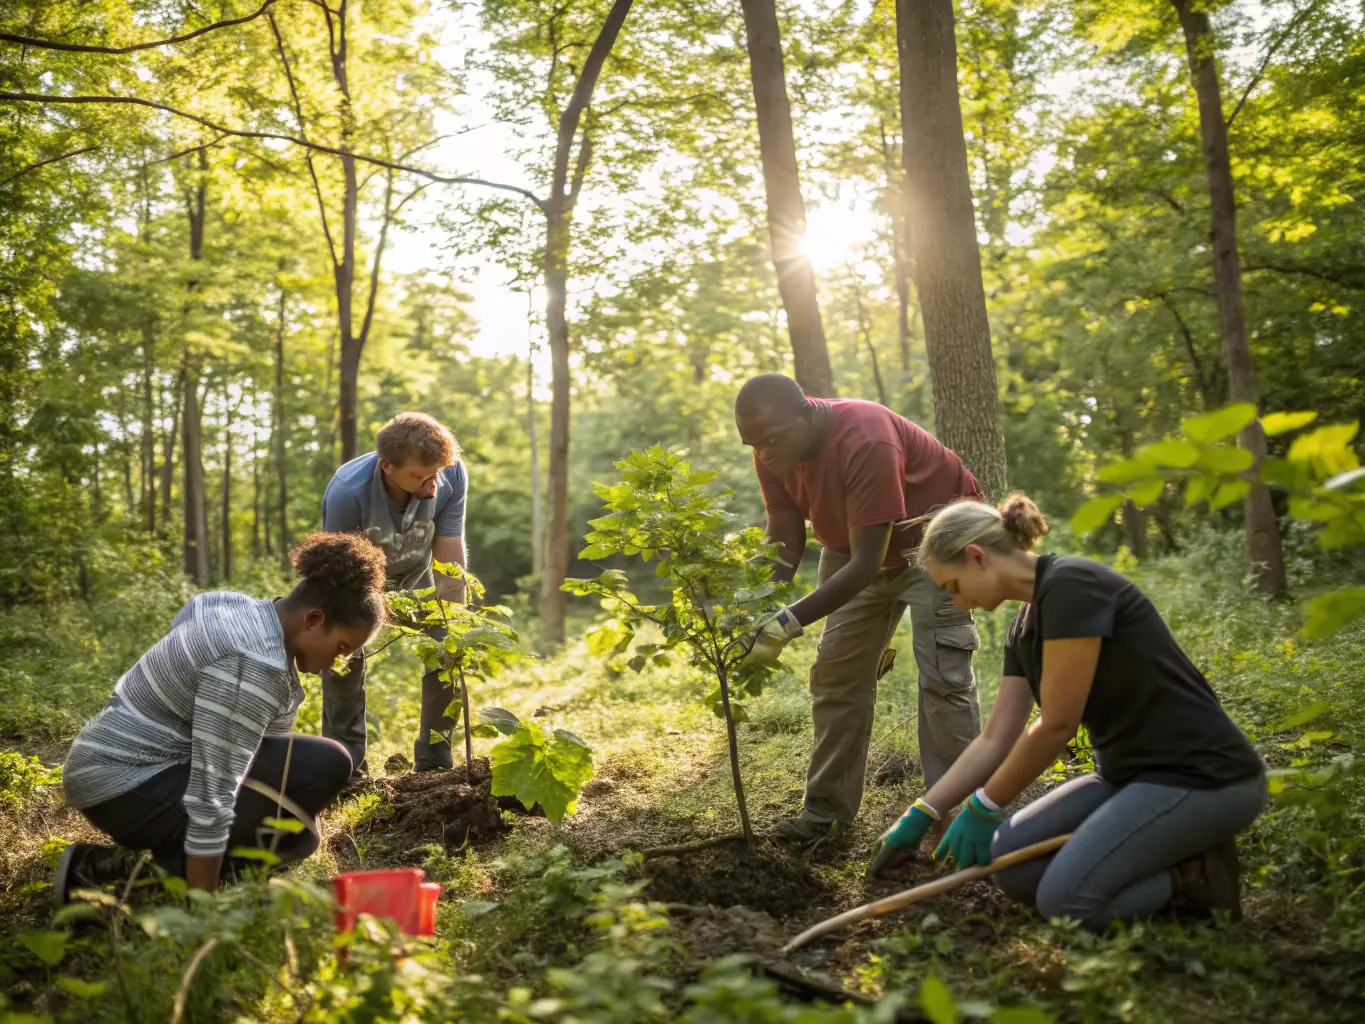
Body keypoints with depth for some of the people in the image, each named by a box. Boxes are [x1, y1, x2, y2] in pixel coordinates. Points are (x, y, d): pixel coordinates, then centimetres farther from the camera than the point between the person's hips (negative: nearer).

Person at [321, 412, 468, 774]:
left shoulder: (452, 476, -33)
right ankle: (348, 766, -3)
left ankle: (434, 765, 6)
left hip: (416, 573, 2)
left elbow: (449, 563, -28)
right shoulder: (347, 492, -40)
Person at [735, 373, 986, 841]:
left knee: (942, 674, -16)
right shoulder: (773, 451, -16)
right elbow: (783, 544, -12)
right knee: (836, 673, 4)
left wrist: (789, 622, -45)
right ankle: (828, 807, 12)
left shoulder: (866, 440, -38)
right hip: (854, 542, 7)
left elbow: (867, 562, -39)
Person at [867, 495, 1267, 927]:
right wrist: (918, 818, 13)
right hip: (1129, 773, 10)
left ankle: (1194, 876, 0)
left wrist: (982, 808, -7)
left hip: (1203, 776, -10)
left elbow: (1056, 724, -19)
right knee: (1010, 859, -1)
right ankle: (1175, 853, 8)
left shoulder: (1071, 586, -20)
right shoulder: (1025, 625, 9)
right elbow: (994, 739, 13)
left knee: (1065, 897, -20)